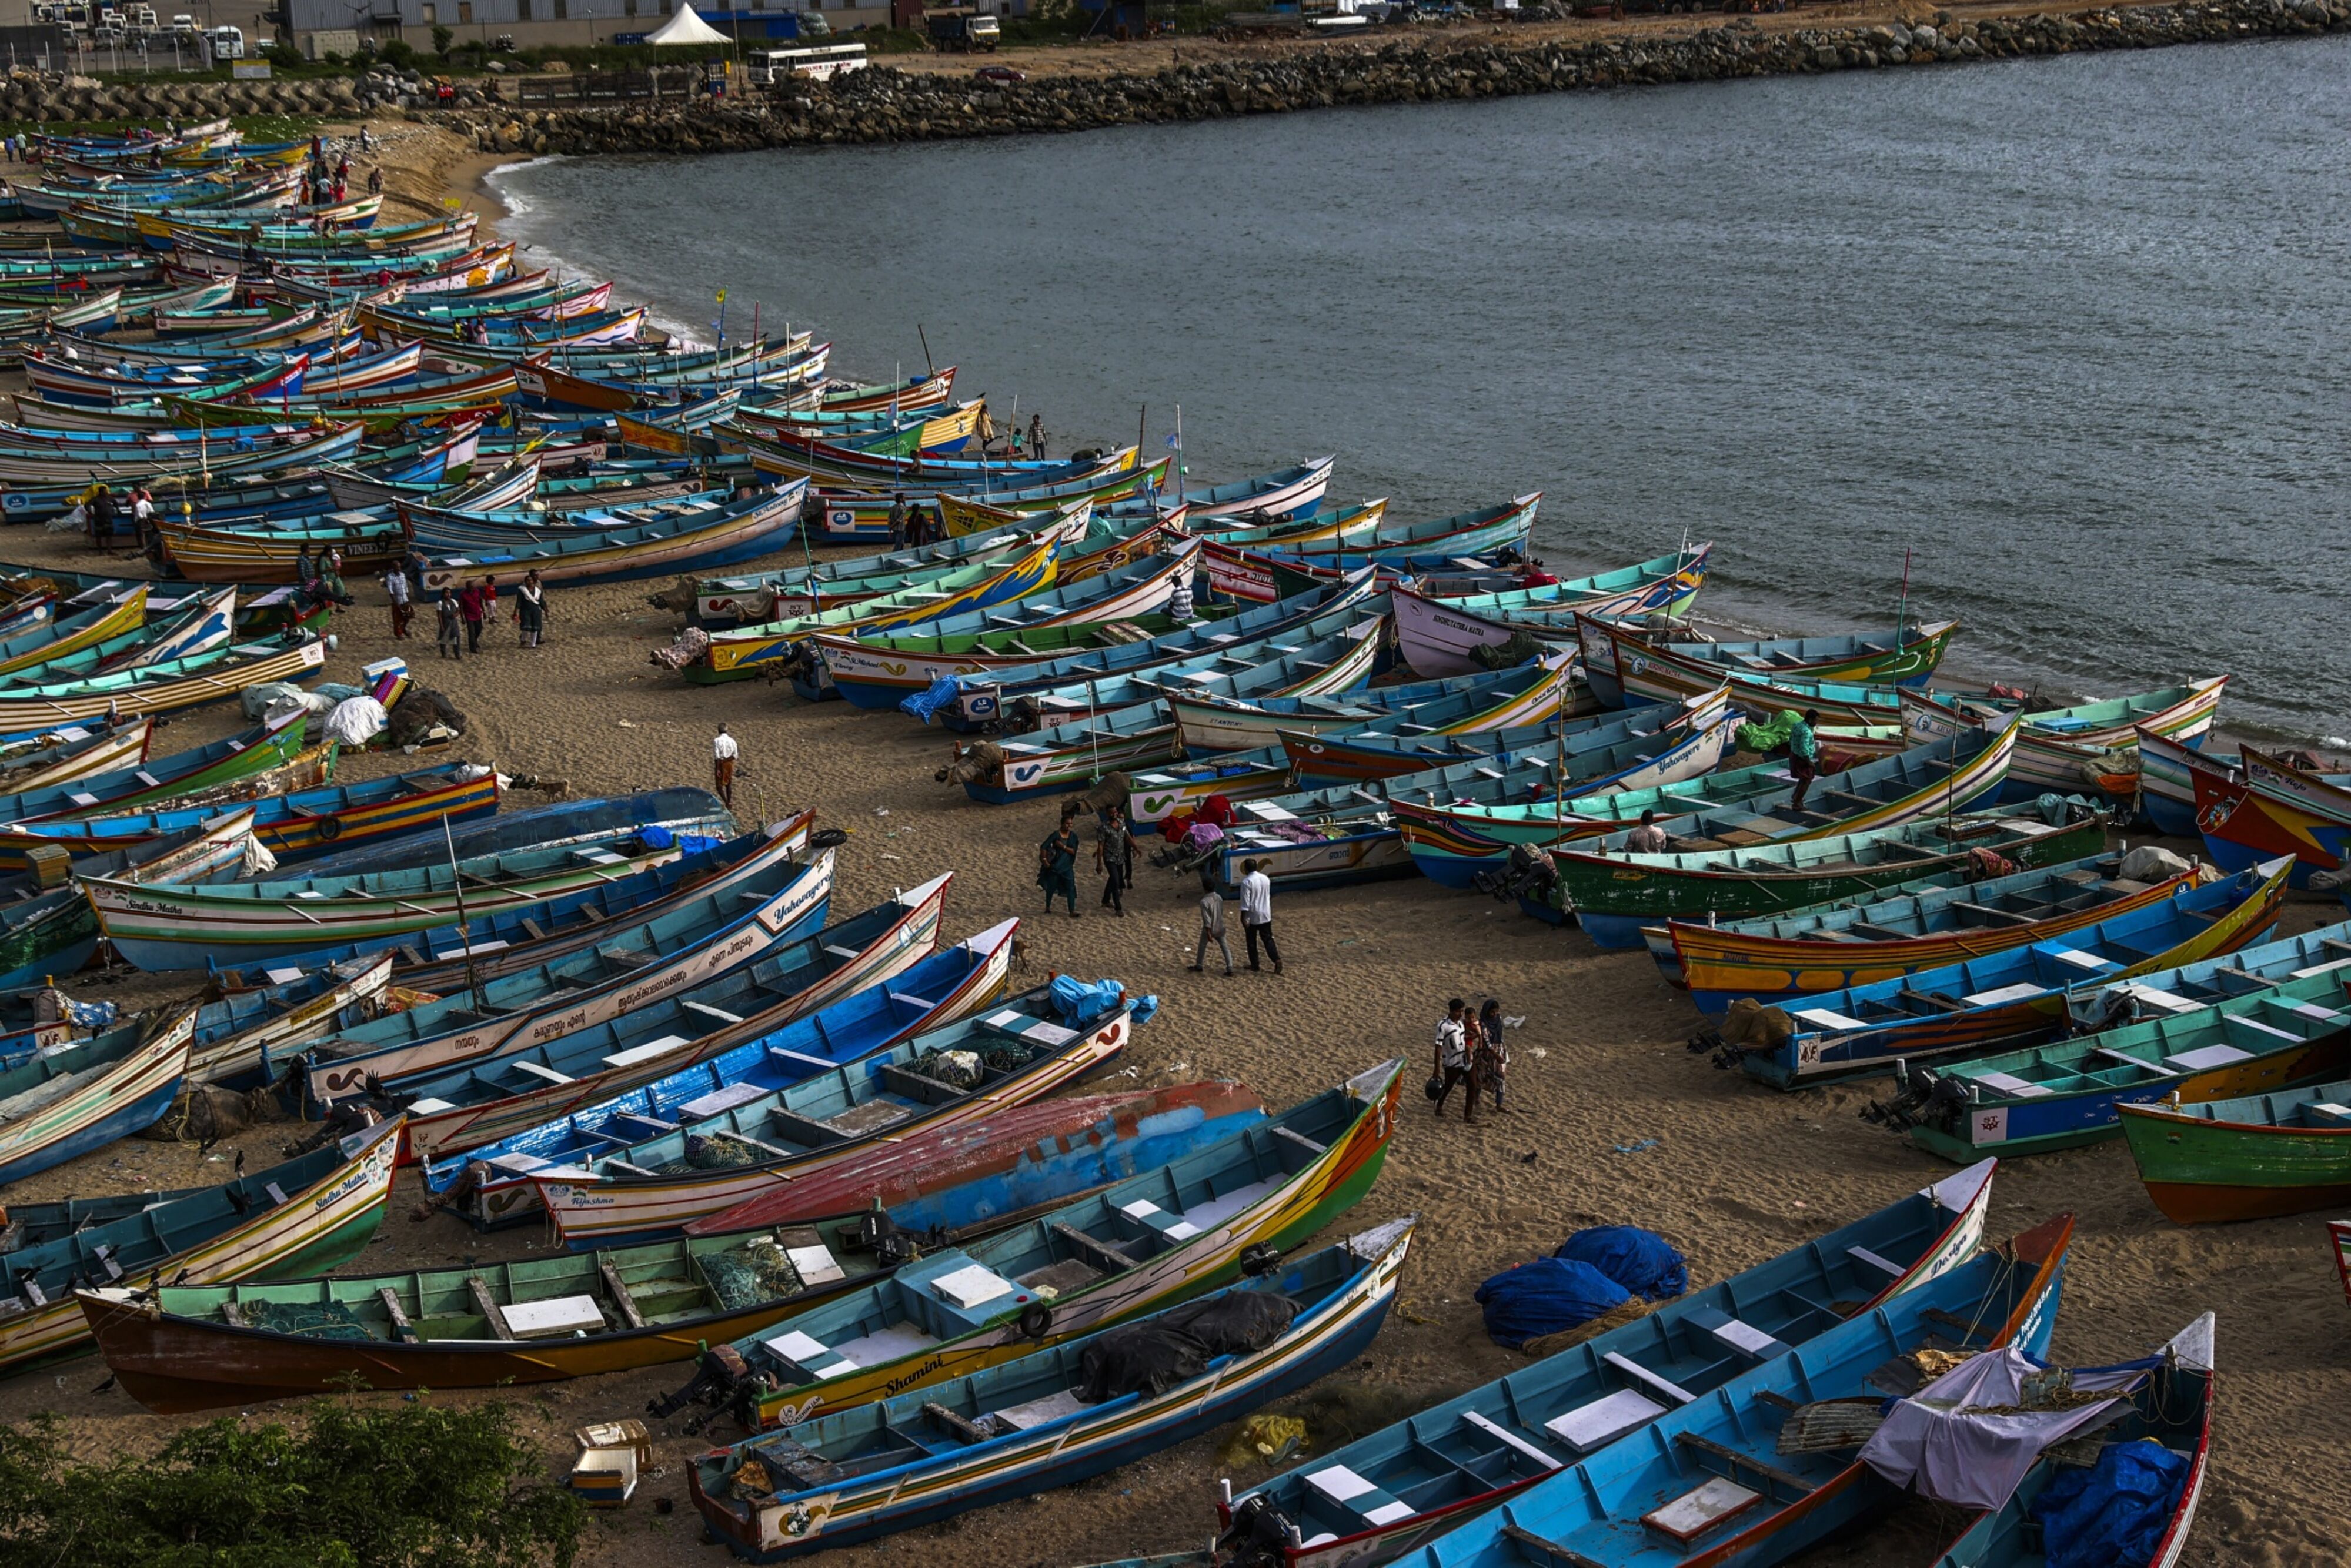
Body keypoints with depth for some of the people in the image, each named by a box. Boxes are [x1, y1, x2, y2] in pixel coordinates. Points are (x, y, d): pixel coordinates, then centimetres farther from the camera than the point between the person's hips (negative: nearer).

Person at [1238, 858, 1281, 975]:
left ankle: (1254, 965, 17)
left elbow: (1245, 901, -20)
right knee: (1268, 939, 10)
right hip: (1265, 916, 5)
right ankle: (1277, 960, -5)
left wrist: (1244, 918, -18)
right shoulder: (1266, 879, 3)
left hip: (1252, 917, -5)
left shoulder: (1247, 882, -18)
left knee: (1251, 941, 10)